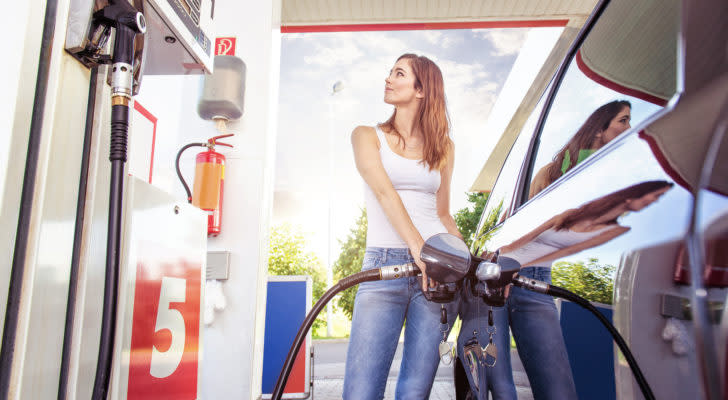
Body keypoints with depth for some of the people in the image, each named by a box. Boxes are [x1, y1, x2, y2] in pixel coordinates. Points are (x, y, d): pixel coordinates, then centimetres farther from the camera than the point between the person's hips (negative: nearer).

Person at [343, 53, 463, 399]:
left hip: (438, 265, 2)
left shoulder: (442, 146, 18)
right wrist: (417, 247, -22)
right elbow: (383, 192, -7)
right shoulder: (367, 135, 11)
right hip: (384, 265, -2)